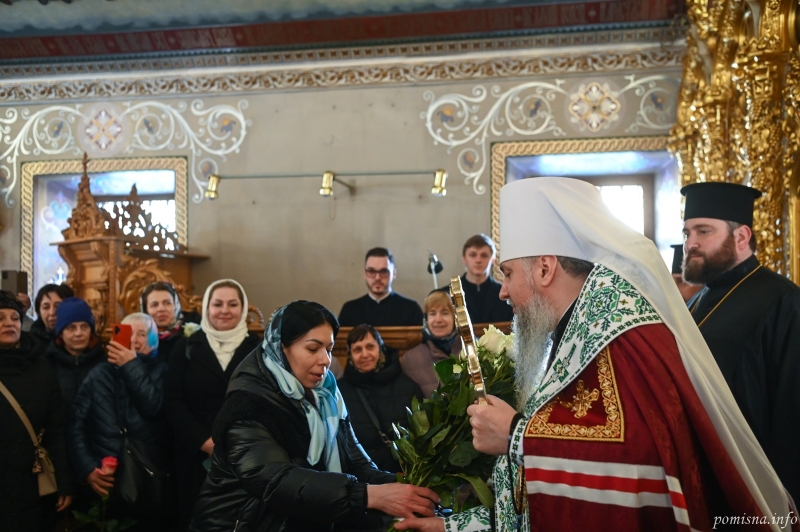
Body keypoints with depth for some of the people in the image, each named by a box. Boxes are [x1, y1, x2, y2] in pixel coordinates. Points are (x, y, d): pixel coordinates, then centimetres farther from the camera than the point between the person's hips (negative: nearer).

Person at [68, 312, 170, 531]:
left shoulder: (161, 371, 5)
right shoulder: (100, 374, 9)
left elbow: (153, 407, -14)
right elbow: (76, 423, 2)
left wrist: (132, 366, -10)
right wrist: (87, 468, -9)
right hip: (105, 484, 1)